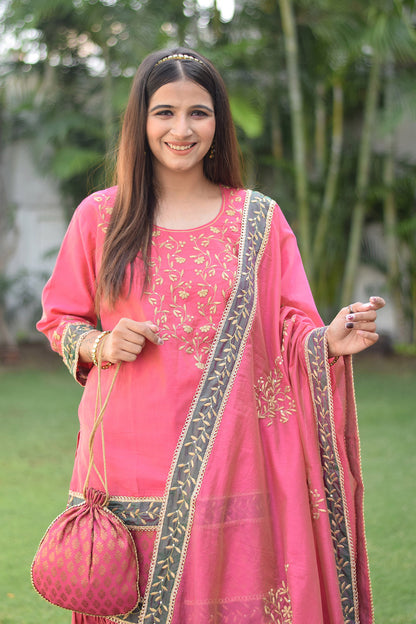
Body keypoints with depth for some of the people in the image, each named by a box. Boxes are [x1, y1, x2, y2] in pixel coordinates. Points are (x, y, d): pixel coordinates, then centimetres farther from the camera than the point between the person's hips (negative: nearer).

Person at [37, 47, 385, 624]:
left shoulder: (258, 219, 6)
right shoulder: (100, 216, 6)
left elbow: (291, 332, 6)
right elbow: (60, 320, 14)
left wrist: (332, 340, -16)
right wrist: (100, 345, -7)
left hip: (225, 461, 0)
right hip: (127, 458, 0)